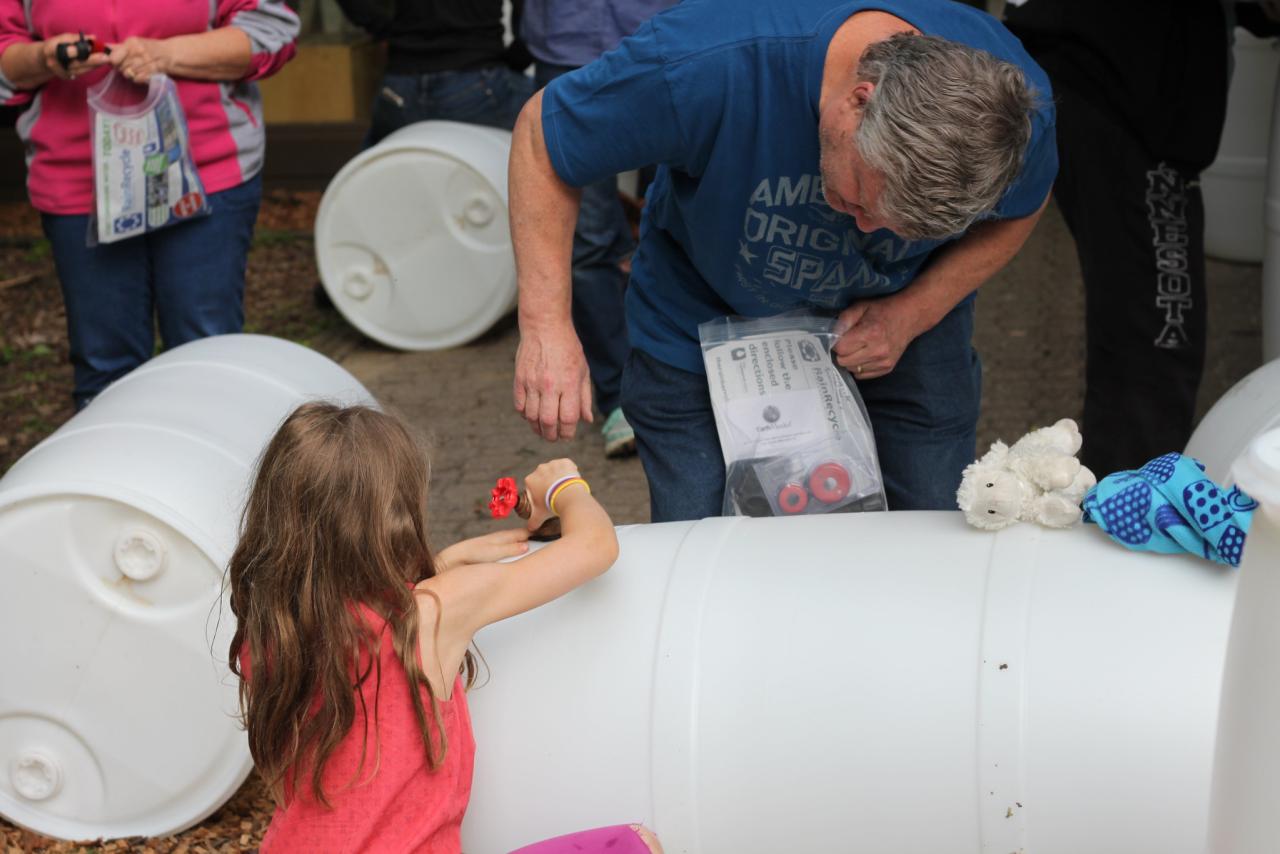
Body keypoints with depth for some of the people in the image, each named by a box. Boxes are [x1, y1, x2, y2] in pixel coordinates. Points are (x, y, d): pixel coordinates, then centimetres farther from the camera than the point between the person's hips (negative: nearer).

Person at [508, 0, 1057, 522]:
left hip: (908, 309, 2)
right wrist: (546, 325, -32)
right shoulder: (708, 67, -40)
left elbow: (1016, 211, -4)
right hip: (706, 315, -1)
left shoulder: (1017, 112, -29)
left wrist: (912, 316, -20)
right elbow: (541, 138, -23)